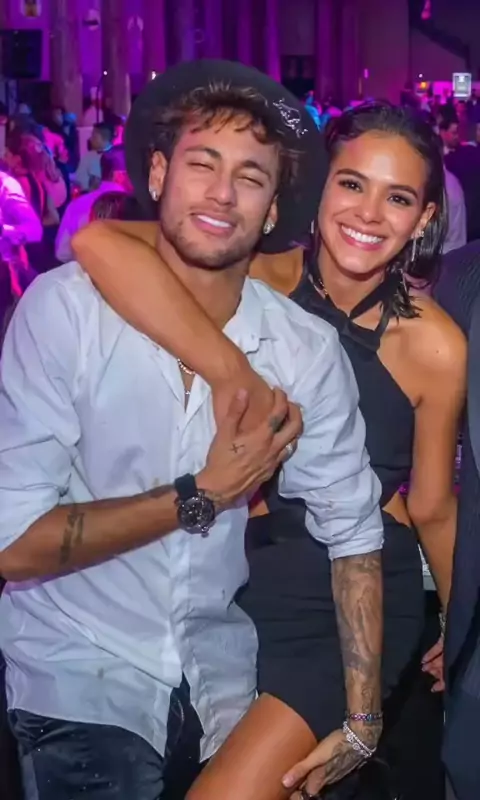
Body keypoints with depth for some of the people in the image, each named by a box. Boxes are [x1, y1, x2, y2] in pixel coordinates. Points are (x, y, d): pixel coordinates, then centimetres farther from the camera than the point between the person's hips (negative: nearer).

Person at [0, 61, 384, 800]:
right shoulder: (64, 307, -18)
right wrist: (202, 496, -20)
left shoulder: (307, 349, -11)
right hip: (78, 681, -3)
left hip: (221, 675, 3)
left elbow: (353, 532, -3)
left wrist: (362, 724, -4)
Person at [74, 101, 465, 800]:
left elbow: (433, 508, -2)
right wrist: (233, 374, -36)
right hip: (243, 578, 2)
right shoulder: (262, 278, -14)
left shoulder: (436, 345, -15)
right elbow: (99, 242, -31)